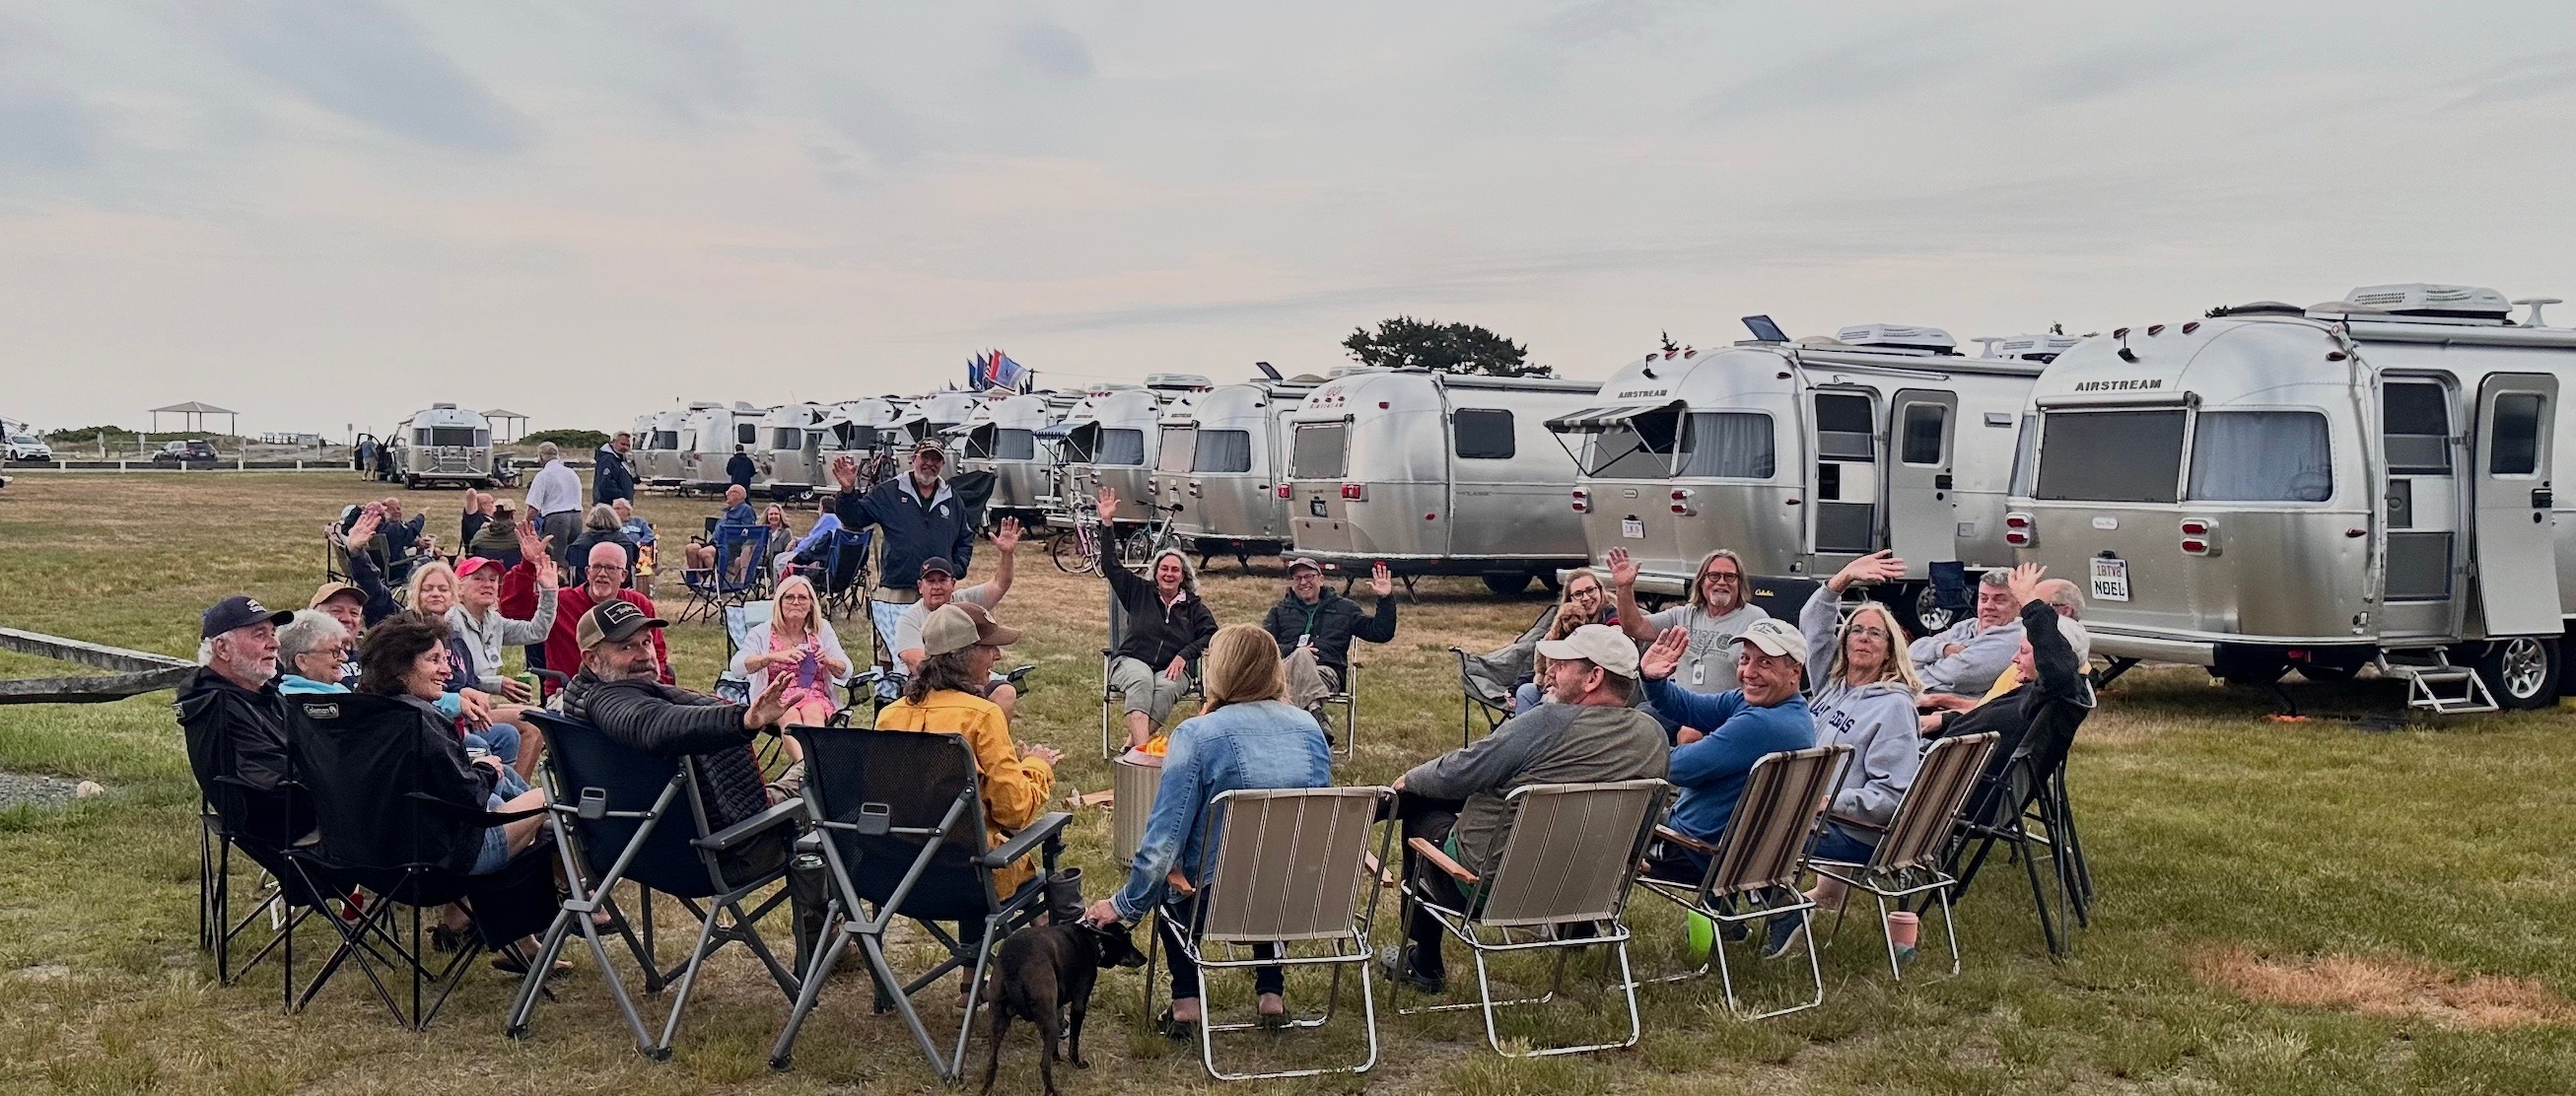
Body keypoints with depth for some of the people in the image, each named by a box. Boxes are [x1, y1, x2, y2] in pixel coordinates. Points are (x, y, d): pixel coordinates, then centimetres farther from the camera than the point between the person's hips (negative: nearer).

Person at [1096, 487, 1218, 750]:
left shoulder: (1193, 606, 16)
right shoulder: (1140, 592, 16)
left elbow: (1211, 634, 7)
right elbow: (1110, 565, 11)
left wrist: (1185, 655, -10)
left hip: (1171, 669, 1)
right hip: (1132, 661, -1)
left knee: (1166, 687, -36)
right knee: (1141, 680, -37)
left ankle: (1131, 744, -42)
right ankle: (1142, 746, -55)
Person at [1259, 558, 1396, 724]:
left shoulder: (1344, 608, 26)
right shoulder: (1280, 610, 27)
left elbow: (1381, 633, 21)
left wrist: (1386, 599, 8)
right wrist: (1294, 651, -4)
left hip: (1326, 671, 0)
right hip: (1287, 668, 1)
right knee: (1301, 655, -36)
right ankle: (1315, 710, -57)